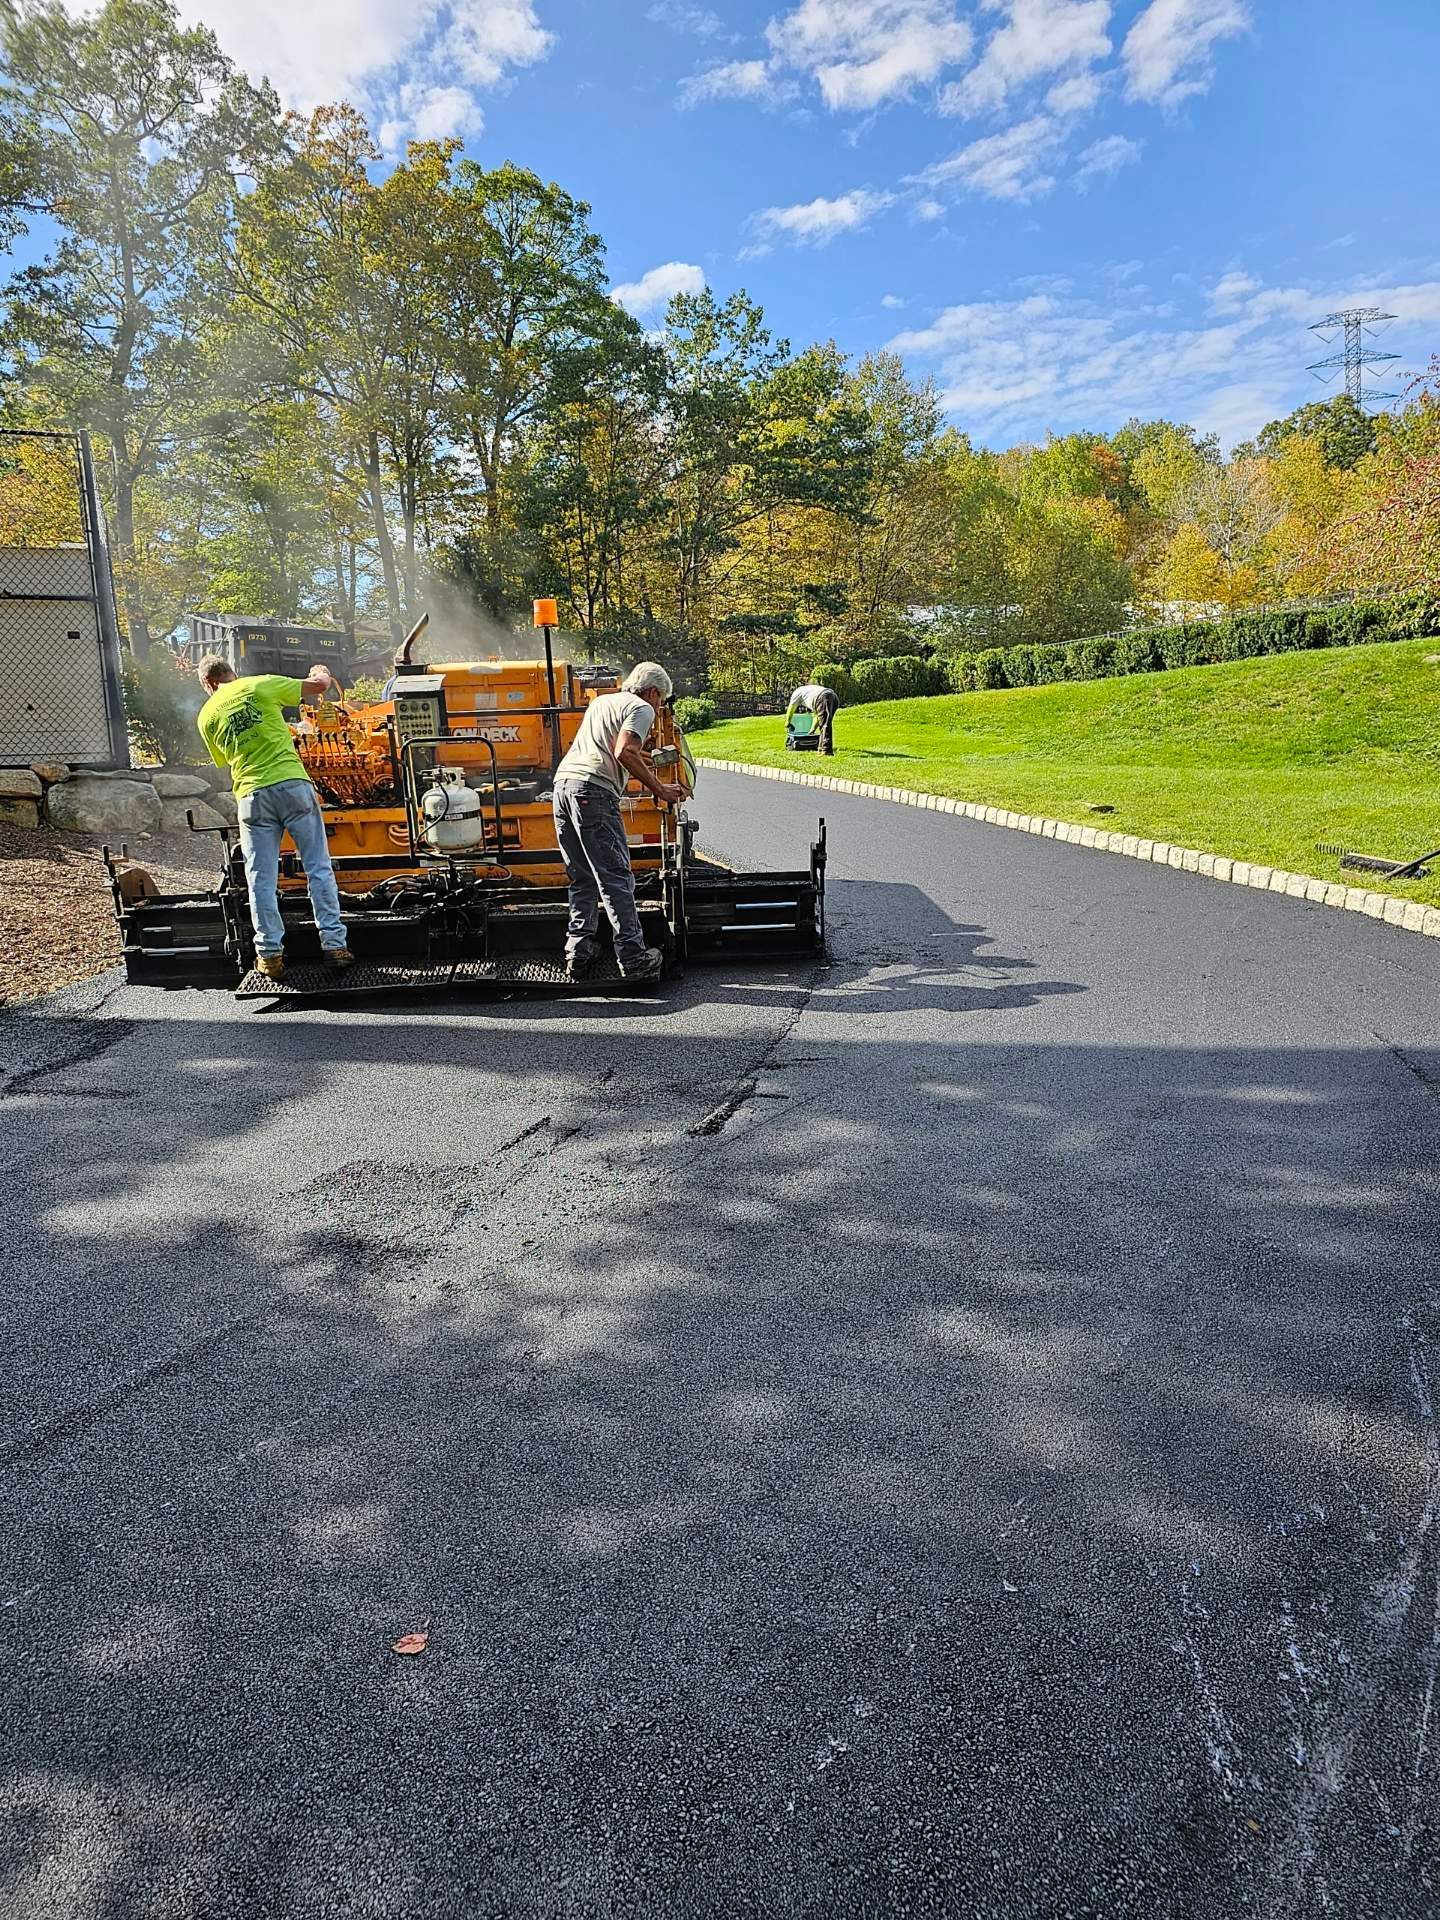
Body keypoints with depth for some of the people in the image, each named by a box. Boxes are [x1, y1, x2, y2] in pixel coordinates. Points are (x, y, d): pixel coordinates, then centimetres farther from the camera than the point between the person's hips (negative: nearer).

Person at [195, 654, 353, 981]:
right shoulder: (260, 684, 5)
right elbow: (318, 686, 6)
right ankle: (334, 945, 3)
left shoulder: (207, 716, 12)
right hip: (293, 784, -1)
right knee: (319, 868, 4)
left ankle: (270, 955, 7)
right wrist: (322, 675, 30)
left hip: (252, 796, 2)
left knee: (261, 880, 7)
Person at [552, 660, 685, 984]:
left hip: (563, 781, 8)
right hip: (593, 790, -8)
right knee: (615, 878, -8)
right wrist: (658, 788, -6)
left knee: (581, 880, 13)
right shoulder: (641, 708, 5)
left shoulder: (601, 701, 31)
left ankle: (578, 956, 10)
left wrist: (641, 767, 56)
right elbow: (625, 752, -12)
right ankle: (634, 960, -9)